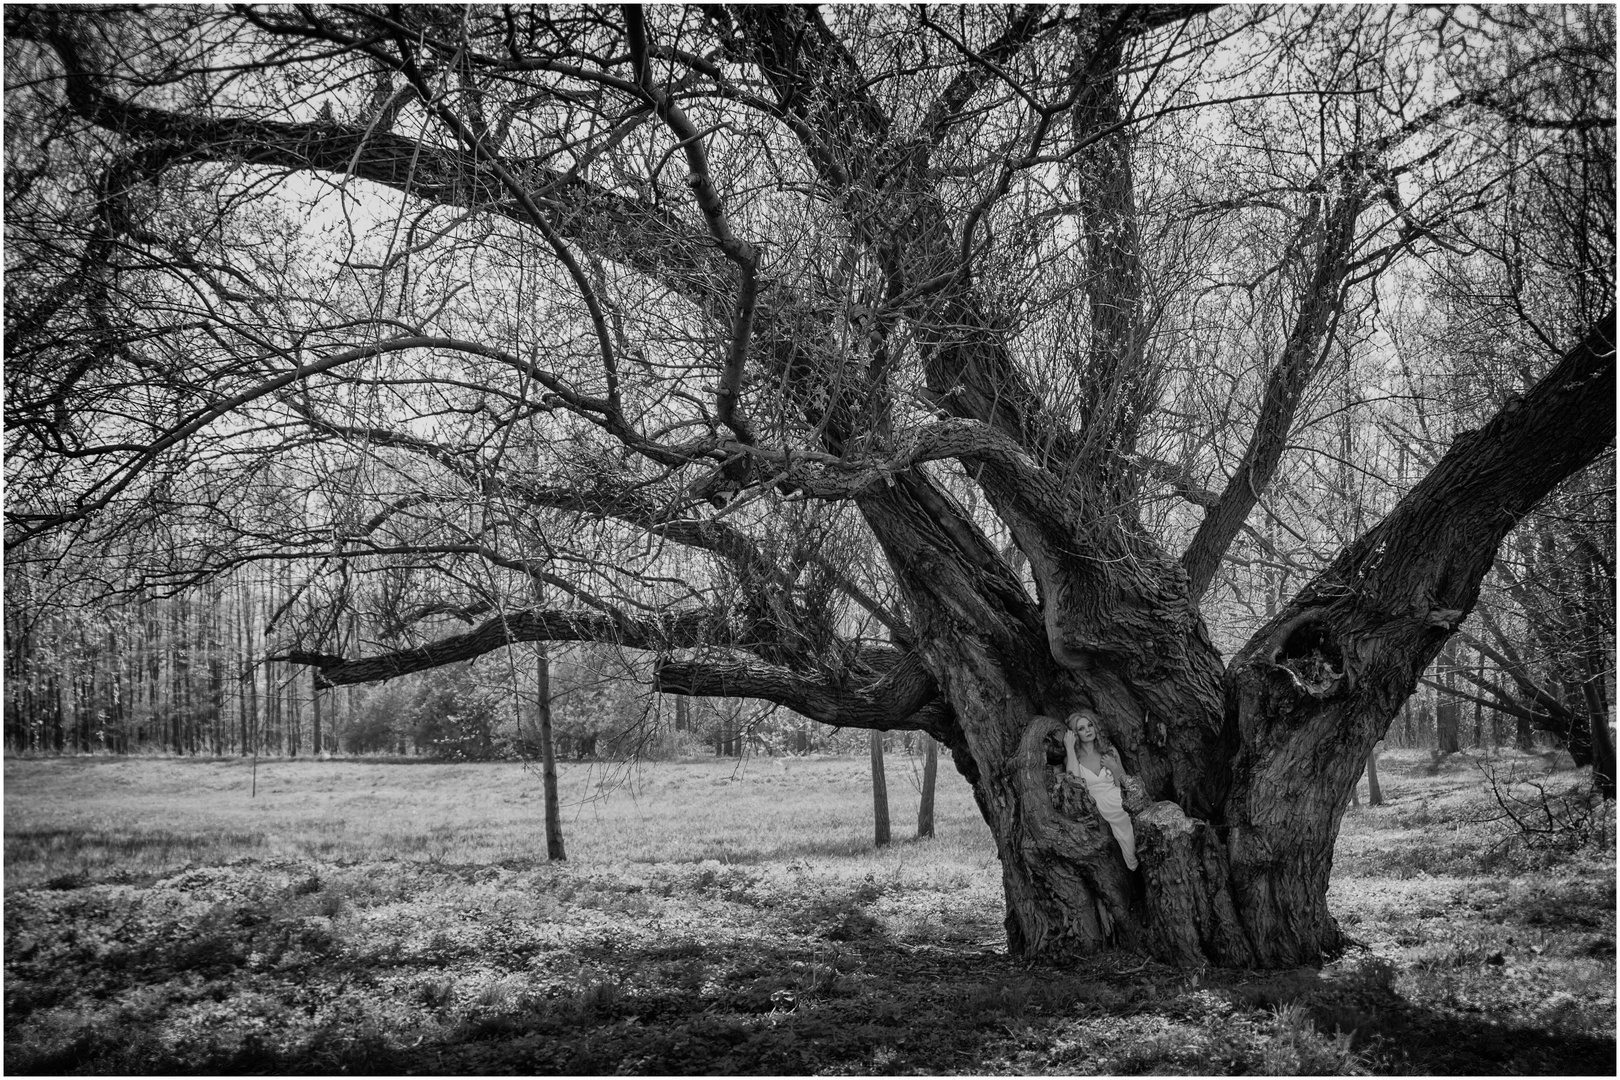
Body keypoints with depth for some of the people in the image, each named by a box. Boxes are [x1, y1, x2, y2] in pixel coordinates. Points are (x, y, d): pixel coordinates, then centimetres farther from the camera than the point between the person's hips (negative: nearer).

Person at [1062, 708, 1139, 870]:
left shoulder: (1110, 752, 8)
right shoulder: (1074, 758, 2)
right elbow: (1074, 778, -19)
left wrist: (1114, 767, -8)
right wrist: (1069, 747, -13)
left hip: (1121, 807, 2)